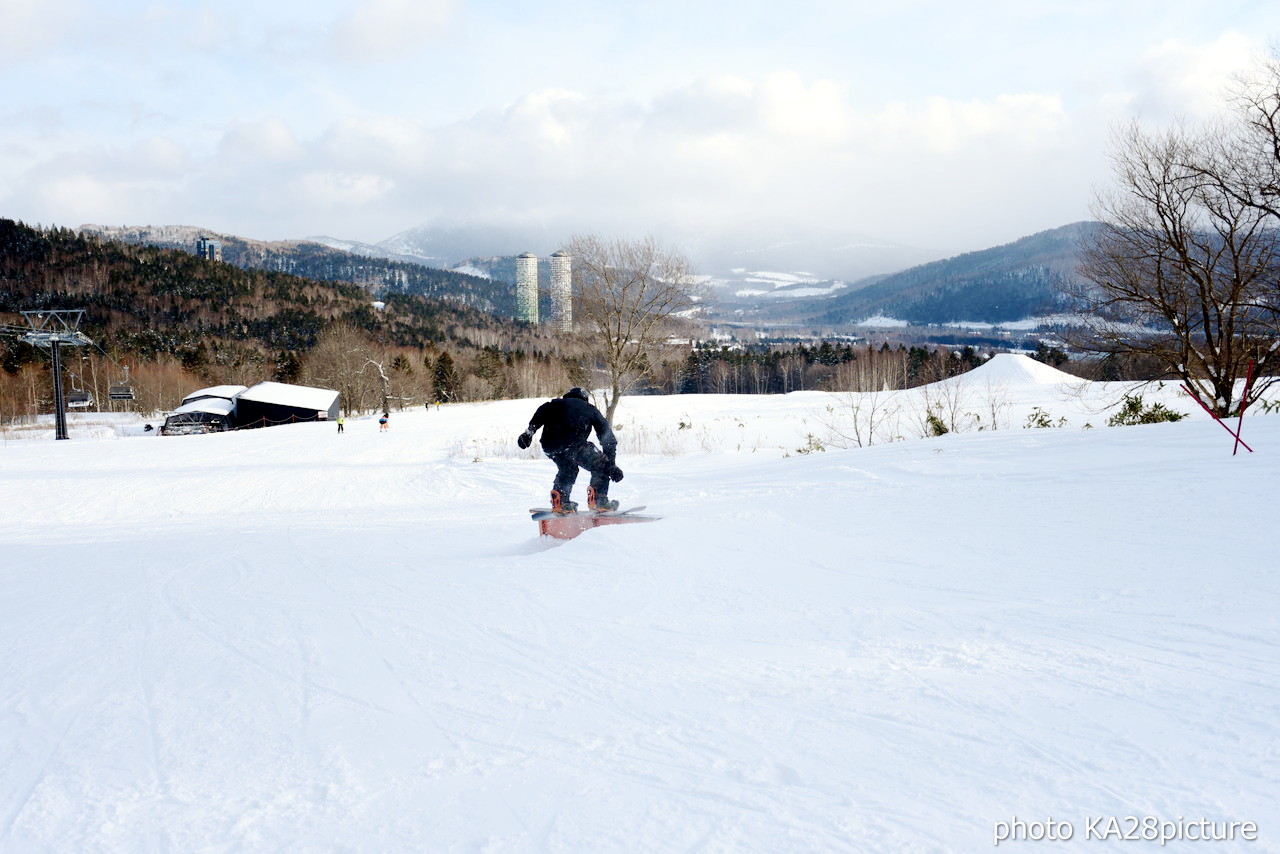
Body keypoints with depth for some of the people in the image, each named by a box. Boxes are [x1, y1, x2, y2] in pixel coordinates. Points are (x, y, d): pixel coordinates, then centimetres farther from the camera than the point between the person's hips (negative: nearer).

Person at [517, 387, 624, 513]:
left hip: (549, 445, 4)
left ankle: (560, 502, 22)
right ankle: (598, 500, 10)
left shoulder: (557, 404, 34)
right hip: (572, 444, -4)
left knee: (567, 468, 33)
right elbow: (607, 436, 28)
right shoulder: (591, 409, 31)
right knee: (601, 465, 18)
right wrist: (611, 464, 31)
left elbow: (542, 412, 9)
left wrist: (530, 430, -2)